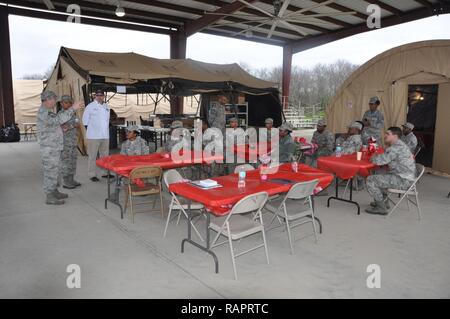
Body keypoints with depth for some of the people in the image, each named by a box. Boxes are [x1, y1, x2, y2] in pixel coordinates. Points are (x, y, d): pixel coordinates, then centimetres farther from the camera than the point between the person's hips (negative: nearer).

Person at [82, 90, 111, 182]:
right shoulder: (90, 106, -5)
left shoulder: (107, 106, 13)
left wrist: (105, 128, 14)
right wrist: (92, 127, 1)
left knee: (105, 155, 13)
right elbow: (85, 120, -2)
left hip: (105, 135, 6)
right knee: (92, 156, -3)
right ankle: (92, 175, 3)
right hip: (93, 136, -6)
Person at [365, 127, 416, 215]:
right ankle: (383, 201, 32)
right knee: (379, 174, 29)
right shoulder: (399, 145, 15)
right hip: (405, 178, 11)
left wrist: (373, 158, -2)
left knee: (370, 180, -12)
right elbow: (385, 159, 21)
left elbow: (381, 160, -23)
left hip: (403, 181, -11)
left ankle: (381, 208, -4)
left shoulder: (396, 147, -19)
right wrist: (376, 157, 3)